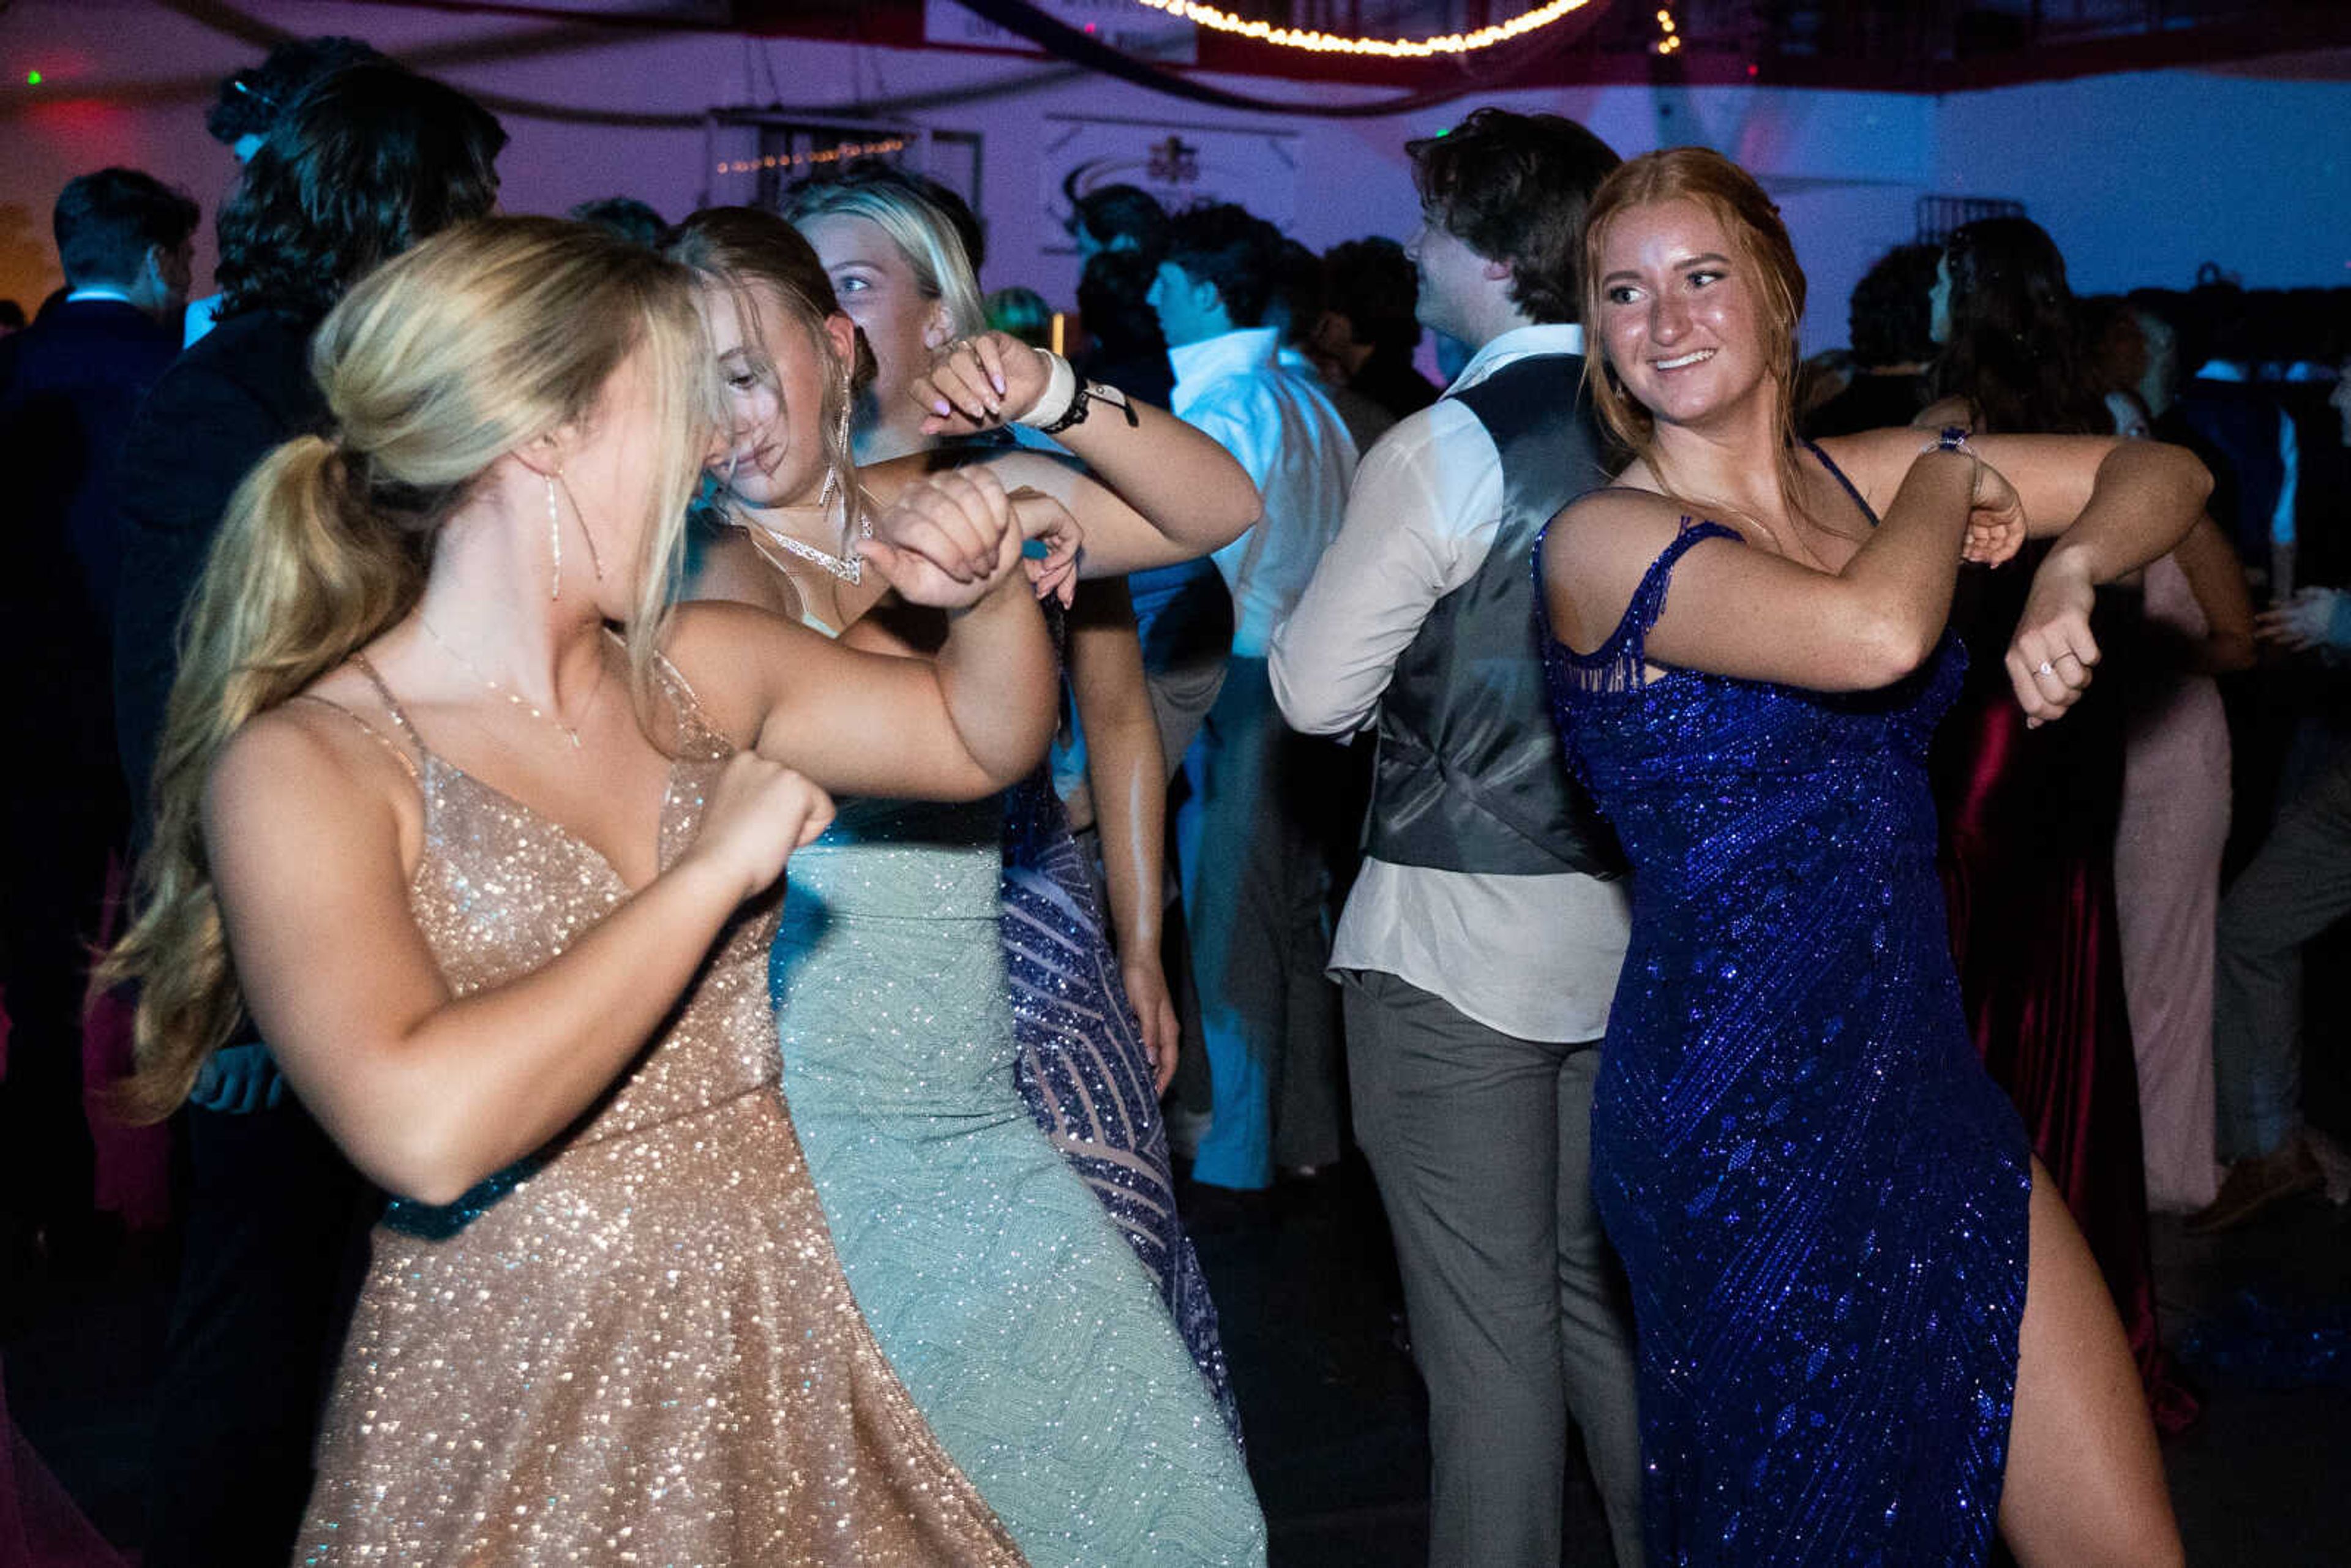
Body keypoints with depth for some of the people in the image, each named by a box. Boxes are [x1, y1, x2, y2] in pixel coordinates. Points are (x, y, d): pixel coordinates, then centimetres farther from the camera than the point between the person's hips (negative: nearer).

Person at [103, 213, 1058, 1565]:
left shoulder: (693, 672, 4)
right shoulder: (307, 762, -15)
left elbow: (982, 739, 16)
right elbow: (423, 1128, -30)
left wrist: (991, 590, -5)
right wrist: (713, 872, -22)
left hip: (783, 1346, 6)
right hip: (521, 1421, -6)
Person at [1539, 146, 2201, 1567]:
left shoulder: (1861, 479, 8)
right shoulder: (1603, 540, -10)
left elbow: (2165, 472, 12)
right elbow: (1876, 634, -27)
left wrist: (2067, 570, -8)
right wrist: (1946, 481, -7)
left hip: (1925, 1075, 6)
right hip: (1740, 1113, -6)